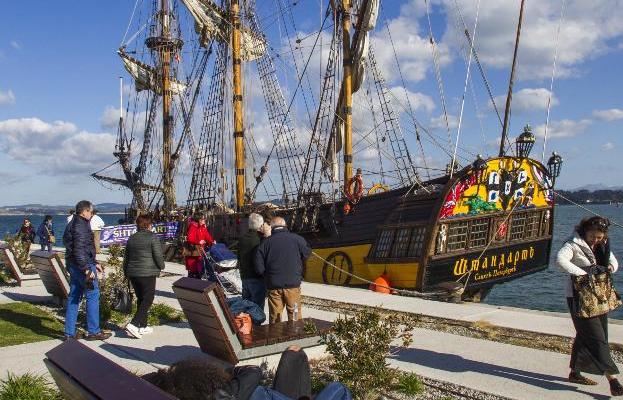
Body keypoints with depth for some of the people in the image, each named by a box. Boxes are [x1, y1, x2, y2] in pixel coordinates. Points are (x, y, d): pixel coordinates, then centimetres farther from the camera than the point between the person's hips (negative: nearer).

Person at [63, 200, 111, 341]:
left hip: (73, 265, 11)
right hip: (82, 265, -11)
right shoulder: (81, 225, -15)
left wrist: (94, 263, 27)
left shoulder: (73, 224, 19)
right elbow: (79, 249, -23)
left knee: (74, 297, 12)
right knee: (93, 296, -4)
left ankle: (69, 332, 17)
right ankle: (93, 331, 0)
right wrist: (87, 269, -24)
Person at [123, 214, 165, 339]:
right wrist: (161, 266, 9)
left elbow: (126, 258, 18)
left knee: (140, 299, 16)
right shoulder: (152, 237, -7)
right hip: (147, 274, -7)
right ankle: (133, 324, -14)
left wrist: (126, 273, 27)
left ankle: (142, 326, 19)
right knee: (148, 299, -2)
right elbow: (158, 255, -10)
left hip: (133, 274, 7)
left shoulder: (131, 238, 13)